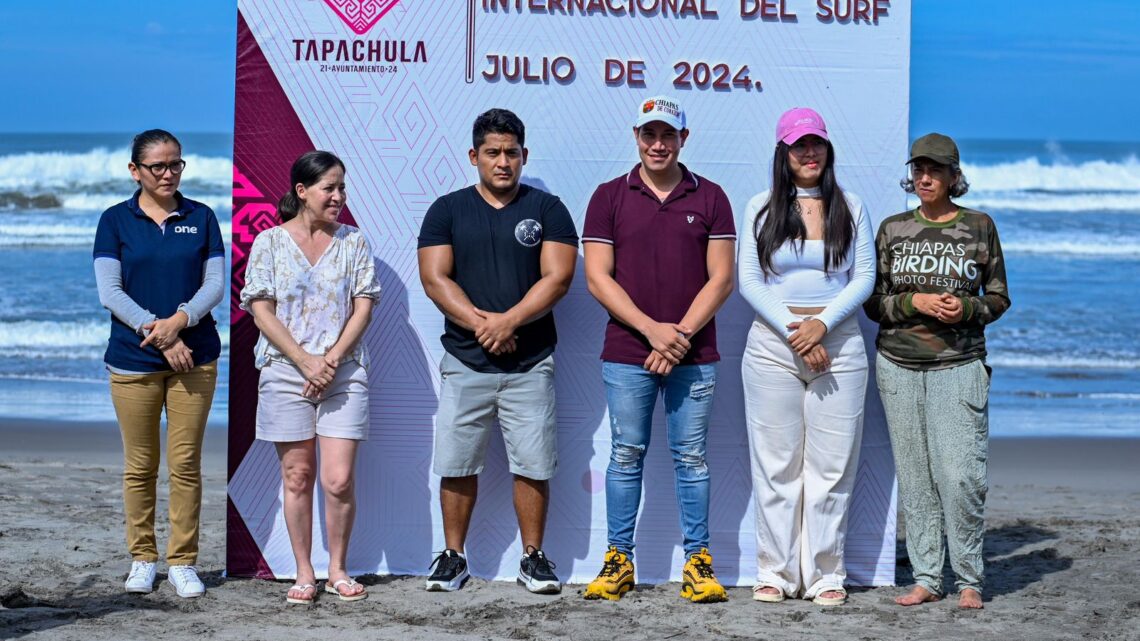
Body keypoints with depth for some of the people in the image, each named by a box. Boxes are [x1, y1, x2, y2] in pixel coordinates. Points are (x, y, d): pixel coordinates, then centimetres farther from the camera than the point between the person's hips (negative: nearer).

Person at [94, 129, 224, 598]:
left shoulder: (201, 218, 7)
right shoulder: (115, 220, 3)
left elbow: (215, 283, 3)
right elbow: (109, 291, -4)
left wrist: (180, 320, -15)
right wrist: (156, 332, -14)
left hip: (194, 357, 1)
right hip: (133, 360, -1)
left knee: (186, 463, 0)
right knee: (140, 465, 4)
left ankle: (182, 562, 9)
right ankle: (142, 558, 17)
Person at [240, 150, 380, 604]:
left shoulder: (354, 242, 8)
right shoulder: (270, 242, 3)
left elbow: (363, 308, 3)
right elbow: (261, 312, -2)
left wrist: (332, 360, -9)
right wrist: (306, 362, -11)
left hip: (344, 374, 1)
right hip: (286, 372, -1)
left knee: (339, 480, -5)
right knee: (297, 477, 4)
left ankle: (338, 568, 12)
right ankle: (304, 572, 15)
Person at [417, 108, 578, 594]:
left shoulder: (547, 209, 6)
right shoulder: (448, 210, 7)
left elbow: (557, 278, -4)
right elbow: (435, 278, -2)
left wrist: (509, 321, -16)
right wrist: (480, 323, -14)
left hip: (530, 362, -1)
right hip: (464, 361, 1)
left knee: (533, 464, 1)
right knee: (457, 464, 3)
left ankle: (533, 558, 12)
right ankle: (453, 558, 15)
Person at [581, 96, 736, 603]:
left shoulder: (709, 198, 5)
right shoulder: (609, 197, 4)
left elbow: (721, 279, 1)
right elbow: (597, 277, -1)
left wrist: (681, 334, -10)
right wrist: (653, 329, -11)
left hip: (693, 355, 0)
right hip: (627, 353, 0)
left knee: (691, 457, 4)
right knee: (626, 456, 4)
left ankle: (698, 561, 10)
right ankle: (618, 559, 12)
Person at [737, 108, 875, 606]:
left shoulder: (850, 208, 9)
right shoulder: (762, 207, 7)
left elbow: (864, 278, 4)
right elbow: (748, 280, 1)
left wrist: (822, 324, -11)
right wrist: (792, 331, -10)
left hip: (838, 340, 0)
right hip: (772, 343, 0)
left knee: (832, 463, 1)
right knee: (776, 463, 2)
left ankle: (825, 574, 8)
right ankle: (775, 571, 9)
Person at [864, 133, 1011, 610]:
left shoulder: (979, 226, 5)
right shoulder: (893, 229, 8)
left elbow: (999, 298, 9)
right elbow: (872, 302, 7)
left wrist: (966, 308, -11)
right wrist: (915, 302, -10)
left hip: (959, 367, -2)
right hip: (899, 367, 2)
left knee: (960, 474, -9)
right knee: (914, 477, 3)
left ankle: (969, 580, 4)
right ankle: (926, 578, 11)